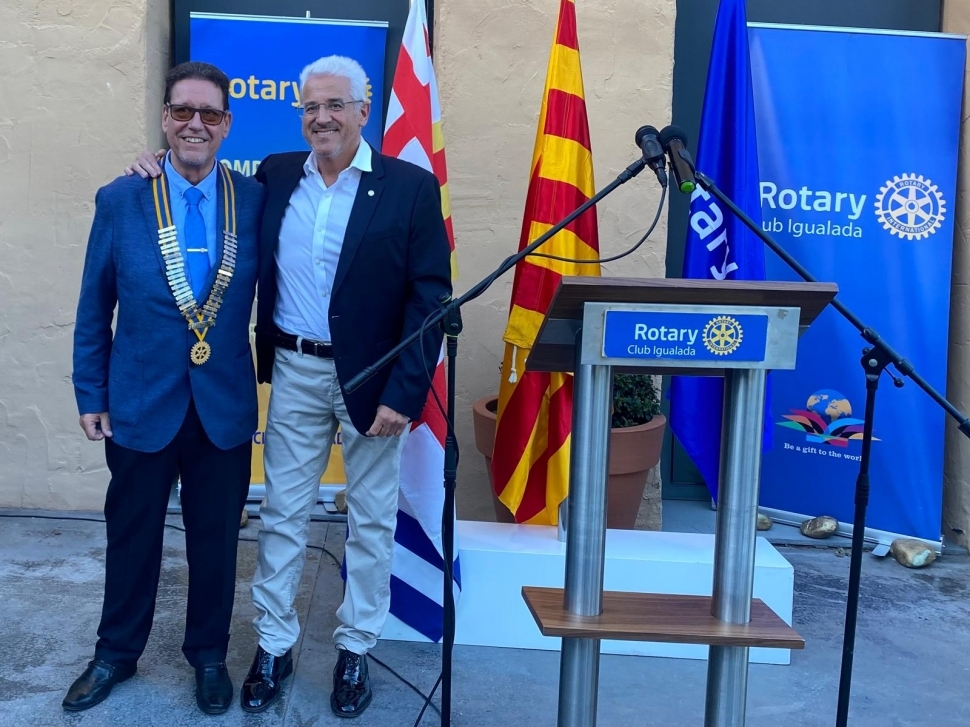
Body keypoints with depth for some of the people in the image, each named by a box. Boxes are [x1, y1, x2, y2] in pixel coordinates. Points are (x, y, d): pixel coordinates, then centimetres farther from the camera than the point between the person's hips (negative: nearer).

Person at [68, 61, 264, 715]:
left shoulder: (255, 200, -4)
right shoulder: (120, 200, -4)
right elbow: (94, 309, 2)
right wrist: (91, 395, 2)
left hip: (225, 407, 0)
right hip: (141, 403, 0)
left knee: (216, 539, 13)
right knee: (132, 537, 16)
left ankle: (209, 654, 36)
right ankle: (117, 654, 39)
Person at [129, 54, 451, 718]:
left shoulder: (410, 187, -8)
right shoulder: (275, 175, 4)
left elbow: (430, 298, -10)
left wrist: (405, 392, -15)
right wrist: (164, 175, 4)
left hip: (372, 379, -3)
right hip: (294, 373, 3)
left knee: (372, 519, 11)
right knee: (282, 514, 12)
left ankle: (356, 648, 29)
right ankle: (274, 644, 29)